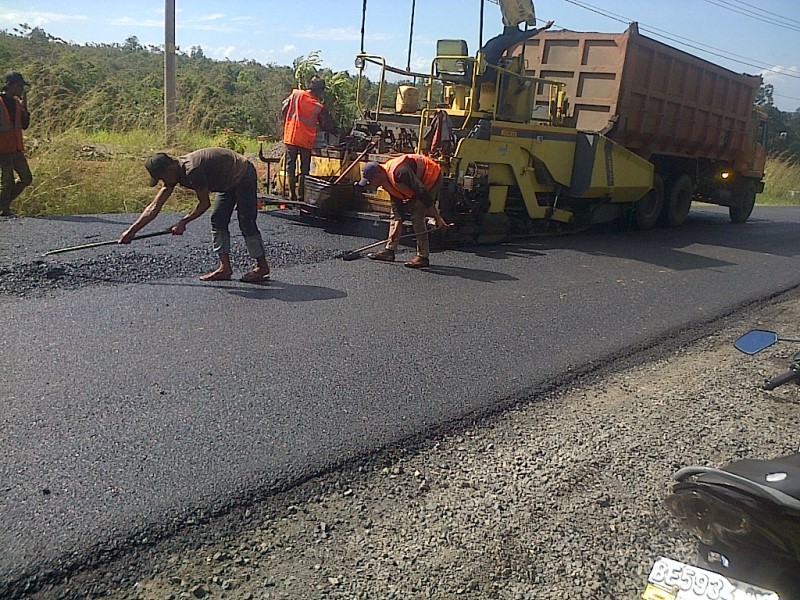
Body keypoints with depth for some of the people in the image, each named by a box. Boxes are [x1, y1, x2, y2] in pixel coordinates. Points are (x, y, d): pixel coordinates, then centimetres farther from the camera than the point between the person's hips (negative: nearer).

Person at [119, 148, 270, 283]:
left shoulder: (192, 170, -31)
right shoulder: (174, 172, -3)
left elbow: (204, 203, -21)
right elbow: (154, 207, -2)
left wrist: (183, 222, -15)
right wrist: (132, 230, -4)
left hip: (243, 175, -10)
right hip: (229, 182, 10)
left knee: (246, 222, -9)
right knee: (218, 221, 5)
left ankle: (262, 267, -1)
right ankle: (225, 267, 7)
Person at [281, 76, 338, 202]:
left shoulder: (296, 94, -3)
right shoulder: (319, 106, -6)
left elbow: (284, 108, 4)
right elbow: (326, 125, 3)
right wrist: (337, 131, 20)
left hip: (290, 136, 1)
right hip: (306, 140, -1)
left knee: (290, 165, 9)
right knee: (305, 168, 10)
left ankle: (292, 195, 8)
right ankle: (301, 195, 11)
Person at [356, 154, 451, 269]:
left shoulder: (398, 172, -35)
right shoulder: (386, 180, -5)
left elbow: (423, 194, -34)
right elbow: (398, 204, -1)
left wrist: (438, 217, -31)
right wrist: (396, 230, -7)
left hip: (432, 178, -10)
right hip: (418, 180, 10)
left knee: (417, 216, -17)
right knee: (396, 211, 7)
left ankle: (423, 257, -12)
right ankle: (390, 250, 9)